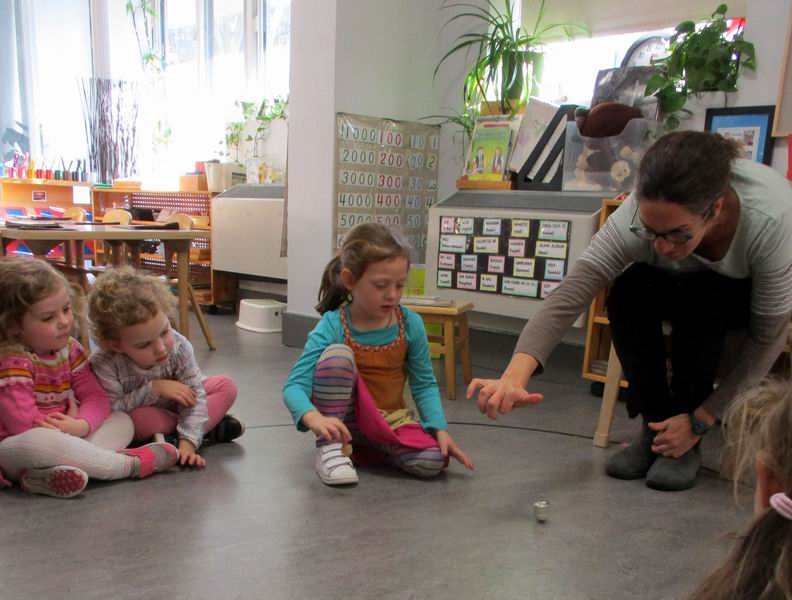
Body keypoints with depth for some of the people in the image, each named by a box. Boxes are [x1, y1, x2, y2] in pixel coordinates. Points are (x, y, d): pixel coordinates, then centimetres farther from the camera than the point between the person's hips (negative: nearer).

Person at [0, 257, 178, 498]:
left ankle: (49, 475, -33)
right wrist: (69, 420, -10)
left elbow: (95, 396, -2)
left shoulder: (69, 348, 1)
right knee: (38, 442, -40)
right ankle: (130, 464, -28)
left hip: (62, 438, 7)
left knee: (122, 421, -9)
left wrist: (80, 425, -24)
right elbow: (25, 425, -25)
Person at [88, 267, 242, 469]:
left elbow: (195, 395, -25)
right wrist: (153, 389, -35)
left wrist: (187, 442, -35)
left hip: (173, 405, 2)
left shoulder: (179, 347, -28)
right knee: (139, 418, -37)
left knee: (226, 386, -14)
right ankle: (209, 426, -18)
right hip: (138, 413, -2)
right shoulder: (104, 364, -33)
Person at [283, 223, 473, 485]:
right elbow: (295, 385, -26)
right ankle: (331, 447, -14)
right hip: (344, 419, -2)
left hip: (391, 421, 3)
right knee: (337, 355, -30)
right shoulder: (332, 327, -20)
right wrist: (314, 418, -47)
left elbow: (424, 385, -2)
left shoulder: (411, 324, -12)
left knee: (432, 460, -25)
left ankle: (365, 448, 2)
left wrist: (440, 429, -16)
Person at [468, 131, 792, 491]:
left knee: (701, 299, -35)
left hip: (756, 296, -1)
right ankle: (655, 430, -12)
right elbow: (571, 292, -45)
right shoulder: (639, 214, -36)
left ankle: (686, 443, -16)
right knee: (628, 292, -30)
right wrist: (515, 376, -59)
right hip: (685, 288, 2)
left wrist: (700, 421, -27)